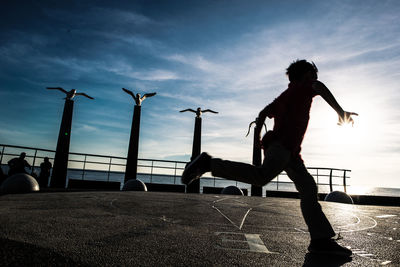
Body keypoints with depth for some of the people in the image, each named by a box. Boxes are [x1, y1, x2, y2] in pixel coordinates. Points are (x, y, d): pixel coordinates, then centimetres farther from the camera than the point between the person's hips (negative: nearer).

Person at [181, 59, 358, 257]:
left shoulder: (285, 95, 32)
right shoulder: (304, 87, 11)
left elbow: (263, 113, 29)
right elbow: (320, 87, -12)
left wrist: (258, 137, 27)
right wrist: (341, 112, -10)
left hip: (290, 151, 10)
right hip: (283, 142, -10)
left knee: (308, 188, 5)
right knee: (262, 176, -30)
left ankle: (321, 240, 2)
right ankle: (208, 164, -25)